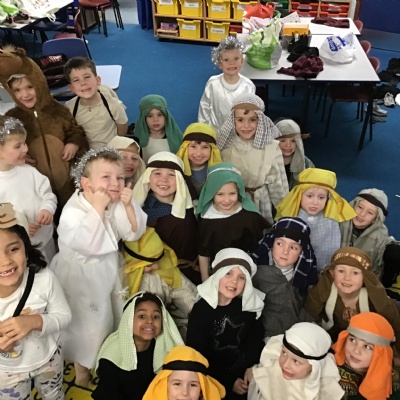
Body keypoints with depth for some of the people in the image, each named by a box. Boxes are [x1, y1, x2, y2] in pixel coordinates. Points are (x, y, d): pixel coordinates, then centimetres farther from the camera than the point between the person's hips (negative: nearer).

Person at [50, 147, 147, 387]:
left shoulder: (118, 204, -7)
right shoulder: (73, 211, -24)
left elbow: (134, 234, -9)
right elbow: (88, 245, -37)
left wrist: (128, 206, -24)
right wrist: (98, 208, -36)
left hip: (109, 270, 6)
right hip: (81, 276, -6)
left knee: (113, 318, 20)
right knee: (86, 325, 3)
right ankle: (82, 369, 29)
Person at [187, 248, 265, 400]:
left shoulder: (248, 303, -7)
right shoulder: (201, 309, -16)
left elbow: (256, 336, 5)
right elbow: (198, 355, -12)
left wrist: (251, 366, -10)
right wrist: (229, 381, -13)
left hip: (245, 369, 3)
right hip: (216, 378, -3)